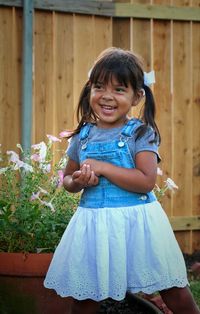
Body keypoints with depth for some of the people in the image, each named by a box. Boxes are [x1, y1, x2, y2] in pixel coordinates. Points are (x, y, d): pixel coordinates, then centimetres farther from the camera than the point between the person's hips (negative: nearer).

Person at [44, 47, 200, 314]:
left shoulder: (141, 133, -7)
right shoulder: (83, 135, 6)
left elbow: (146, 181, -19)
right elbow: (67, 179, 16)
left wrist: (101, 167, -20)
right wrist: (78, 182, -8)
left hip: (137, 221, -4)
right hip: (93, 223, 4)